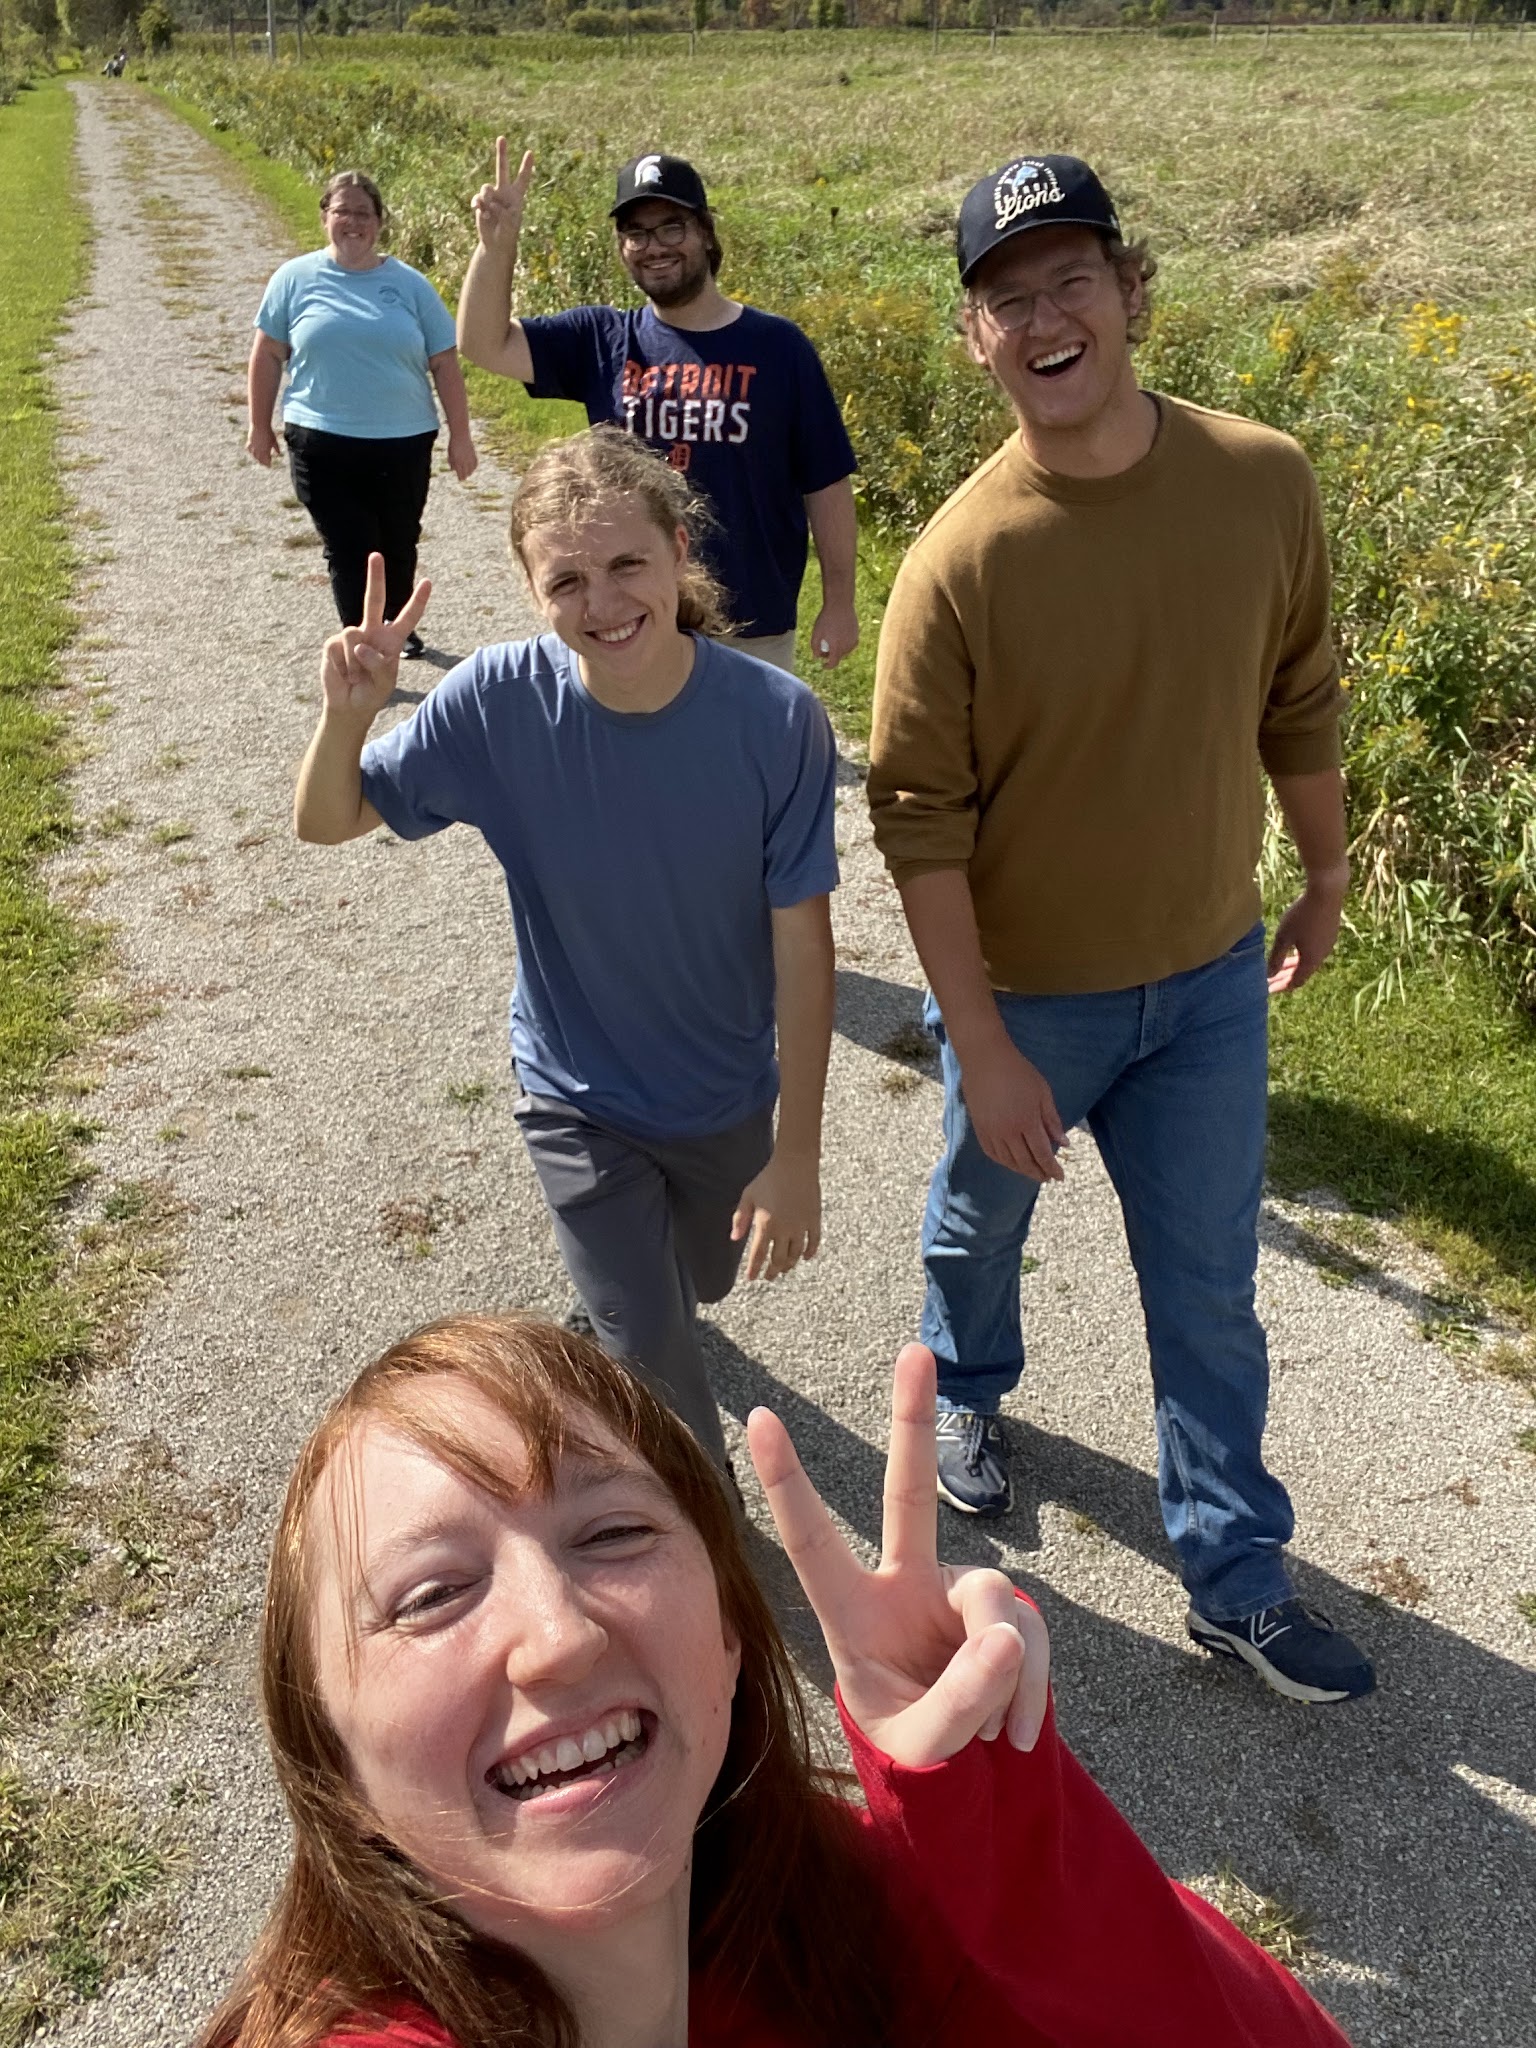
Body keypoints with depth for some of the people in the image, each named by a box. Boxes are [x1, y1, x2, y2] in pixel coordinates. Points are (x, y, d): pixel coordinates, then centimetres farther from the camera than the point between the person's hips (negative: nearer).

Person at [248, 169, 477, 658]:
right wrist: (260, 426, 8)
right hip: (324, 447, -1)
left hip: (403, 444, 2)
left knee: (399, 548, 14)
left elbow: (445, 363, 4)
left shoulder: (409, 284, 3)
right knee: (350, 553, -3)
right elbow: (268, 355, 7)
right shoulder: (296, 278, 2)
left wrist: (460, 435, 1)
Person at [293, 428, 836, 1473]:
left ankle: (625, 1278, 66)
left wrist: (798, 1152, -13)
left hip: (727, 1094, 1)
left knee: (702, 1282, 28)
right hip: (579, 1099, -1)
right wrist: (347, 718, -32)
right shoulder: (500, 701, -23)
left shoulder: (778, 721, -25)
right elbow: (327, 822, -10)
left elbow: (803, 945, -18)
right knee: (656, 1359, 5)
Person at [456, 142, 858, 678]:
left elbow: (826, 485, -2)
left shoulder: (778, 346, -3)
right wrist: (497, 246, -22)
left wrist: (838, 603, -3)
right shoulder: (600, 340, 3)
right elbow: (484, 343, -6)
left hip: (754, 628, -2)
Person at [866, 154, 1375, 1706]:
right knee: (982, 1219, 23)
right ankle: (966, 1395, 57)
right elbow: (920, 822, -18)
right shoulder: (961, 558, -22)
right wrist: (982, 1050, -17)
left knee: (1209, 1289, 14)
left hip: (1208, 982, 3)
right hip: (1024, 993, -2)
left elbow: (1297, 698, 3)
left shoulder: (1263, 480, -12)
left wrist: (1326, 873, 13)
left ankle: (1236, 1577, 34)